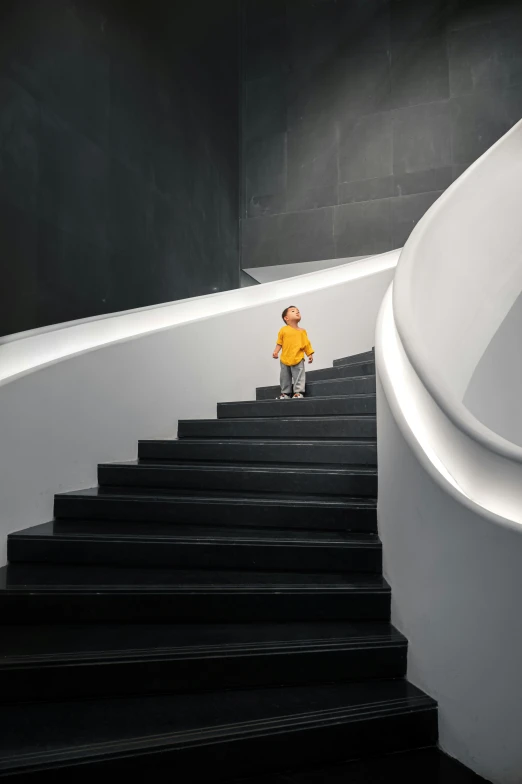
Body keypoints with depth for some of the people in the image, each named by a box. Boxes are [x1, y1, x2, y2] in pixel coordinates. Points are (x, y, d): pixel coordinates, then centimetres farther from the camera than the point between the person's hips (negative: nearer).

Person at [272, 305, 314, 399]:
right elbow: (279, 343, 4)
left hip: (298, 359, -1)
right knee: (285, 377, 9)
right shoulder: (283, 330, 2)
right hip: (285, 359, 1)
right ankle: (285, 393, 19)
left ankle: (298, 392, 1)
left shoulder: (302, 331, 4)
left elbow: (306, 343, 6)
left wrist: (310, 354, 1)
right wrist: (276, 352, -7)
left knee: (299, 377, -5)